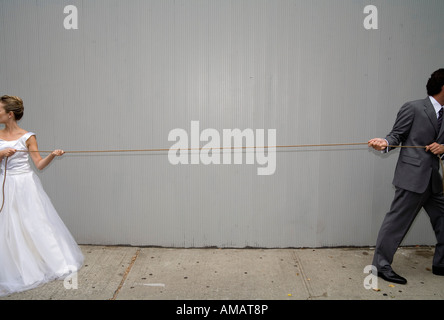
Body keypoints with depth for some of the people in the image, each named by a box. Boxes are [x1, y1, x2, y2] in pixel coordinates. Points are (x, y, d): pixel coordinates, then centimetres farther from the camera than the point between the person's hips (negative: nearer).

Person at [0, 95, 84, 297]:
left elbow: (39, 164, -7)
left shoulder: (27, 137, -5)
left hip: (26, 185, -4)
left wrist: (52, 155, -24)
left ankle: (56, 263, 15)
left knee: (37, 225, 0)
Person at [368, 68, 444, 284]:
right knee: (397, 221, -4)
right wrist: (385, 143, -25)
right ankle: (381, 265, 9)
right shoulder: (413, 108, -5)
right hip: (413, 176, -8)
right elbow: (397, 135, -5)